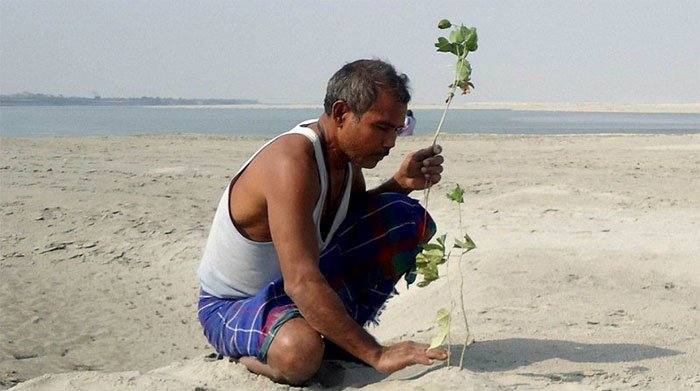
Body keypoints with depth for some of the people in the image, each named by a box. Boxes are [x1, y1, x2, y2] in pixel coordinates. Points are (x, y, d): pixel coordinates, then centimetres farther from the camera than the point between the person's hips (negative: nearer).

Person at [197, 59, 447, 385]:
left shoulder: (346, 150, -6)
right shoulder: (292, 162, -33)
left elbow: (359, 218, 13)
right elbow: (301, 284, -40)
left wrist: (401, 183, -8)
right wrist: (376, 354, -38)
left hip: (302, 280, 8)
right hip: (232, 306, -8)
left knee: (408, 218, -2)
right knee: (299, 353, -42)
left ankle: (336, 338, 3)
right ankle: (250, 350, -5)